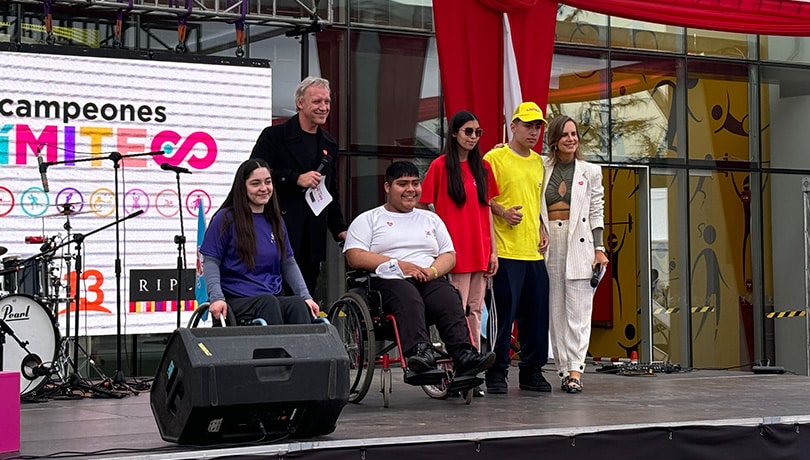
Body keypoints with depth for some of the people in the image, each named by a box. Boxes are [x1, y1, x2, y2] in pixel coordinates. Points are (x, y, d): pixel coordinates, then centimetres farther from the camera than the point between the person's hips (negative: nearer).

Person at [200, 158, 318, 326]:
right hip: (237, 301, -4)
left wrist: (306, 297, 7)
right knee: (268, 302, -37)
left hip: (274, 297, 4)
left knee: (299, 305, -30)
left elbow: (289, 263, 21)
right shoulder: (226, 219, 2)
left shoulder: (275, 221, 19)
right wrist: (217, 298, -16)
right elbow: (211, 262, -1)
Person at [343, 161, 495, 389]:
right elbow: (355, 257, 1)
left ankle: (464, 357, -51)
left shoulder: (431, 219, 29)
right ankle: (419, 354, -60)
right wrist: (398, 264, -8)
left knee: (450, 302, -31)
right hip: (390, 281, -3)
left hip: (431, 281, 3)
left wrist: (432, 270, -4)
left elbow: (449, 256, 21)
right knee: (408, 298, -39)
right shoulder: (368, 220, 16)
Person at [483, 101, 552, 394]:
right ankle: (497, 373, 3)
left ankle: (532, 371, 18)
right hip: (506, 250, -6)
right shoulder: (495, 158, -3)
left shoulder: (538, 162, 17)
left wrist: (541, 230, 14)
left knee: (537, 313, 7)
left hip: (534, 251, 6)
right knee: (504, 313, -6)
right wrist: (502, 212, -18)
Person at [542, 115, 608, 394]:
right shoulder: (542, 169, 9)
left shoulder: (590, 171, 8)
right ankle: (563, 369, 7)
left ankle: (575, 370, -9)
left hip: (579, 245, -1)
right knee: (556, 311, 2)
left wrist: (599, 249, -2)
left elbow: (596, 212, 7)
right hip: (550, 245, 2)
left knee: (578, 312, -7)